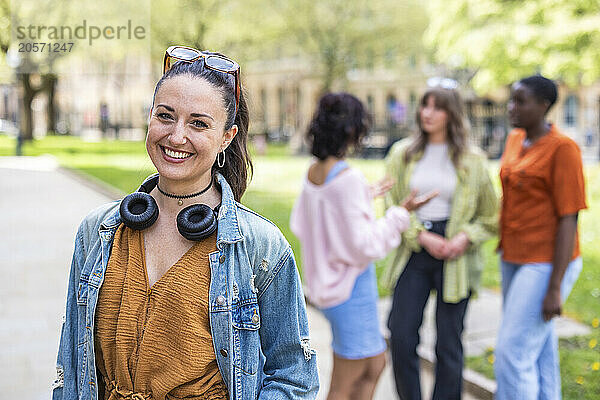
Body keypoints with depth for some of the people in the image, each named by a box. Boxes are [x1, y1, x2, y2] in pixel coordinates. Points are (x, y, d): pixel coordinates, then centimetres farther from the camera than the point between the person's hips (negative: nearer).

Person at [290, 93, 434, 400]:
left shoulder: (313, 173, 2)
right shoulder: (348, 178, -23)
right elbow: (364, 245, -23)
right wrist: (401, 213, -11)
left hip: (326, 281, 9)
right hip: (351, 286, -8)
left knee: (375, 364, 24)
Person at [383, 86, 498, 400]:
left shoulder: (471, 160, 2)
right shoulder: (403, 153, 5)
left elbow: (491, 216, 6)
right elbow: (391, 205, 1)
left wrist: (465, 238, -12)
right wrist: (423, 237, -11)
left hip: (456, 258, -1)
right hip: (414, 250, 1)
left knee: (448, 343, 4)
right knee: (401, 336, -2)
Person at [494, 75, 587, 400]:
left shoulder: (562, 148, -14)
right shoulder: (515, 140, 9)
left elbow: (569, 219, -16)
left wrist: (555, 287, -18)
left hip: (547, 265, -8)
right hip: (514, 260, 8)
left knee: (512, 355, -7)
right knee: (539, 352, 17)